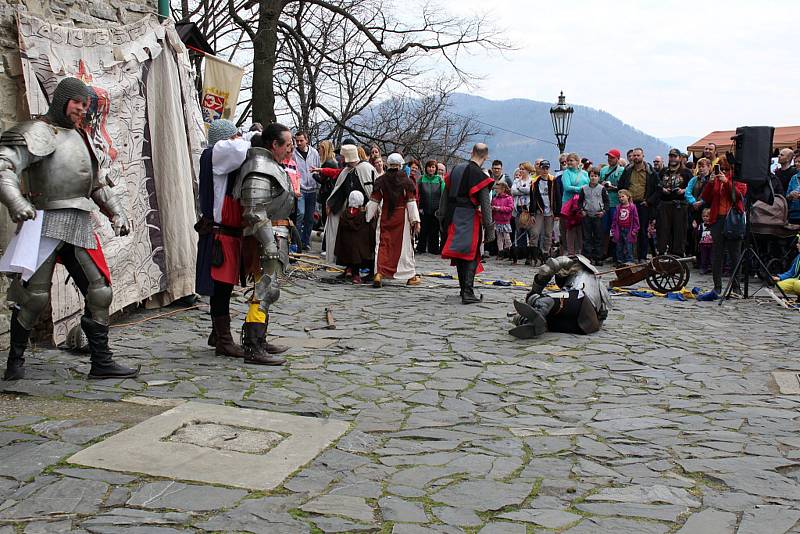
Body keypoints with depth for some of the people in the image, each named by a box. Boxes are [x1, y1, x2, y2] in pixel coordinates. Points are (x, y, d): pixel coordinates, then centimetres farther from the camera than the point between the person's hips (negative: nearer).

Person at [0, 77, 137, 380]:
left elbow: (98, 183, 29)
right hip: (47, 222, -7)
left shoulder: (80, 137, 22)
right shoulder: (38, 132, -1)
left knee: (99, 292, 2)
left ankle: (101, 362, 8)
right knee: (34, 294, -5)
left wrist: (116, 213, 18)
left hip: (80, 226, 7)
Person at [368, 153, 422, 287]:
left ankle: (379, 273, -11)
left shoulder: (380, 181, 0)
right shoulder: (406, 181, -6)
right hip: (402, 217, -1)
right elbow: (411, 203, -6)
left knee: (382, 245, 4)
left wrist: (368, 218, 8)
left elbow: (374, 202, 1)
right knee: (404, 245, 7)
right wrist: (416, 220, -4)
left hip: (385, 217, 1)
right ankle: (410, 276, 15)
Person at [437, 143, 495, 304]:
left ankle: (464, 289, 25)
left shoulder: (455, 170, 8)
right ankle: (468, 292, -8)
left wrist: (442, 218, 20)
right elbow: (485, 205, -11)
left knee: (460, 254, 16)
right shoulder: (479, 176, -11)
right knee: (471, 255, 0)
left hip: (453, 217, 6)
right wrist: (489, 228, -7)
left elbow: (445, 196, 13)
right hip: (470, 218, -6)